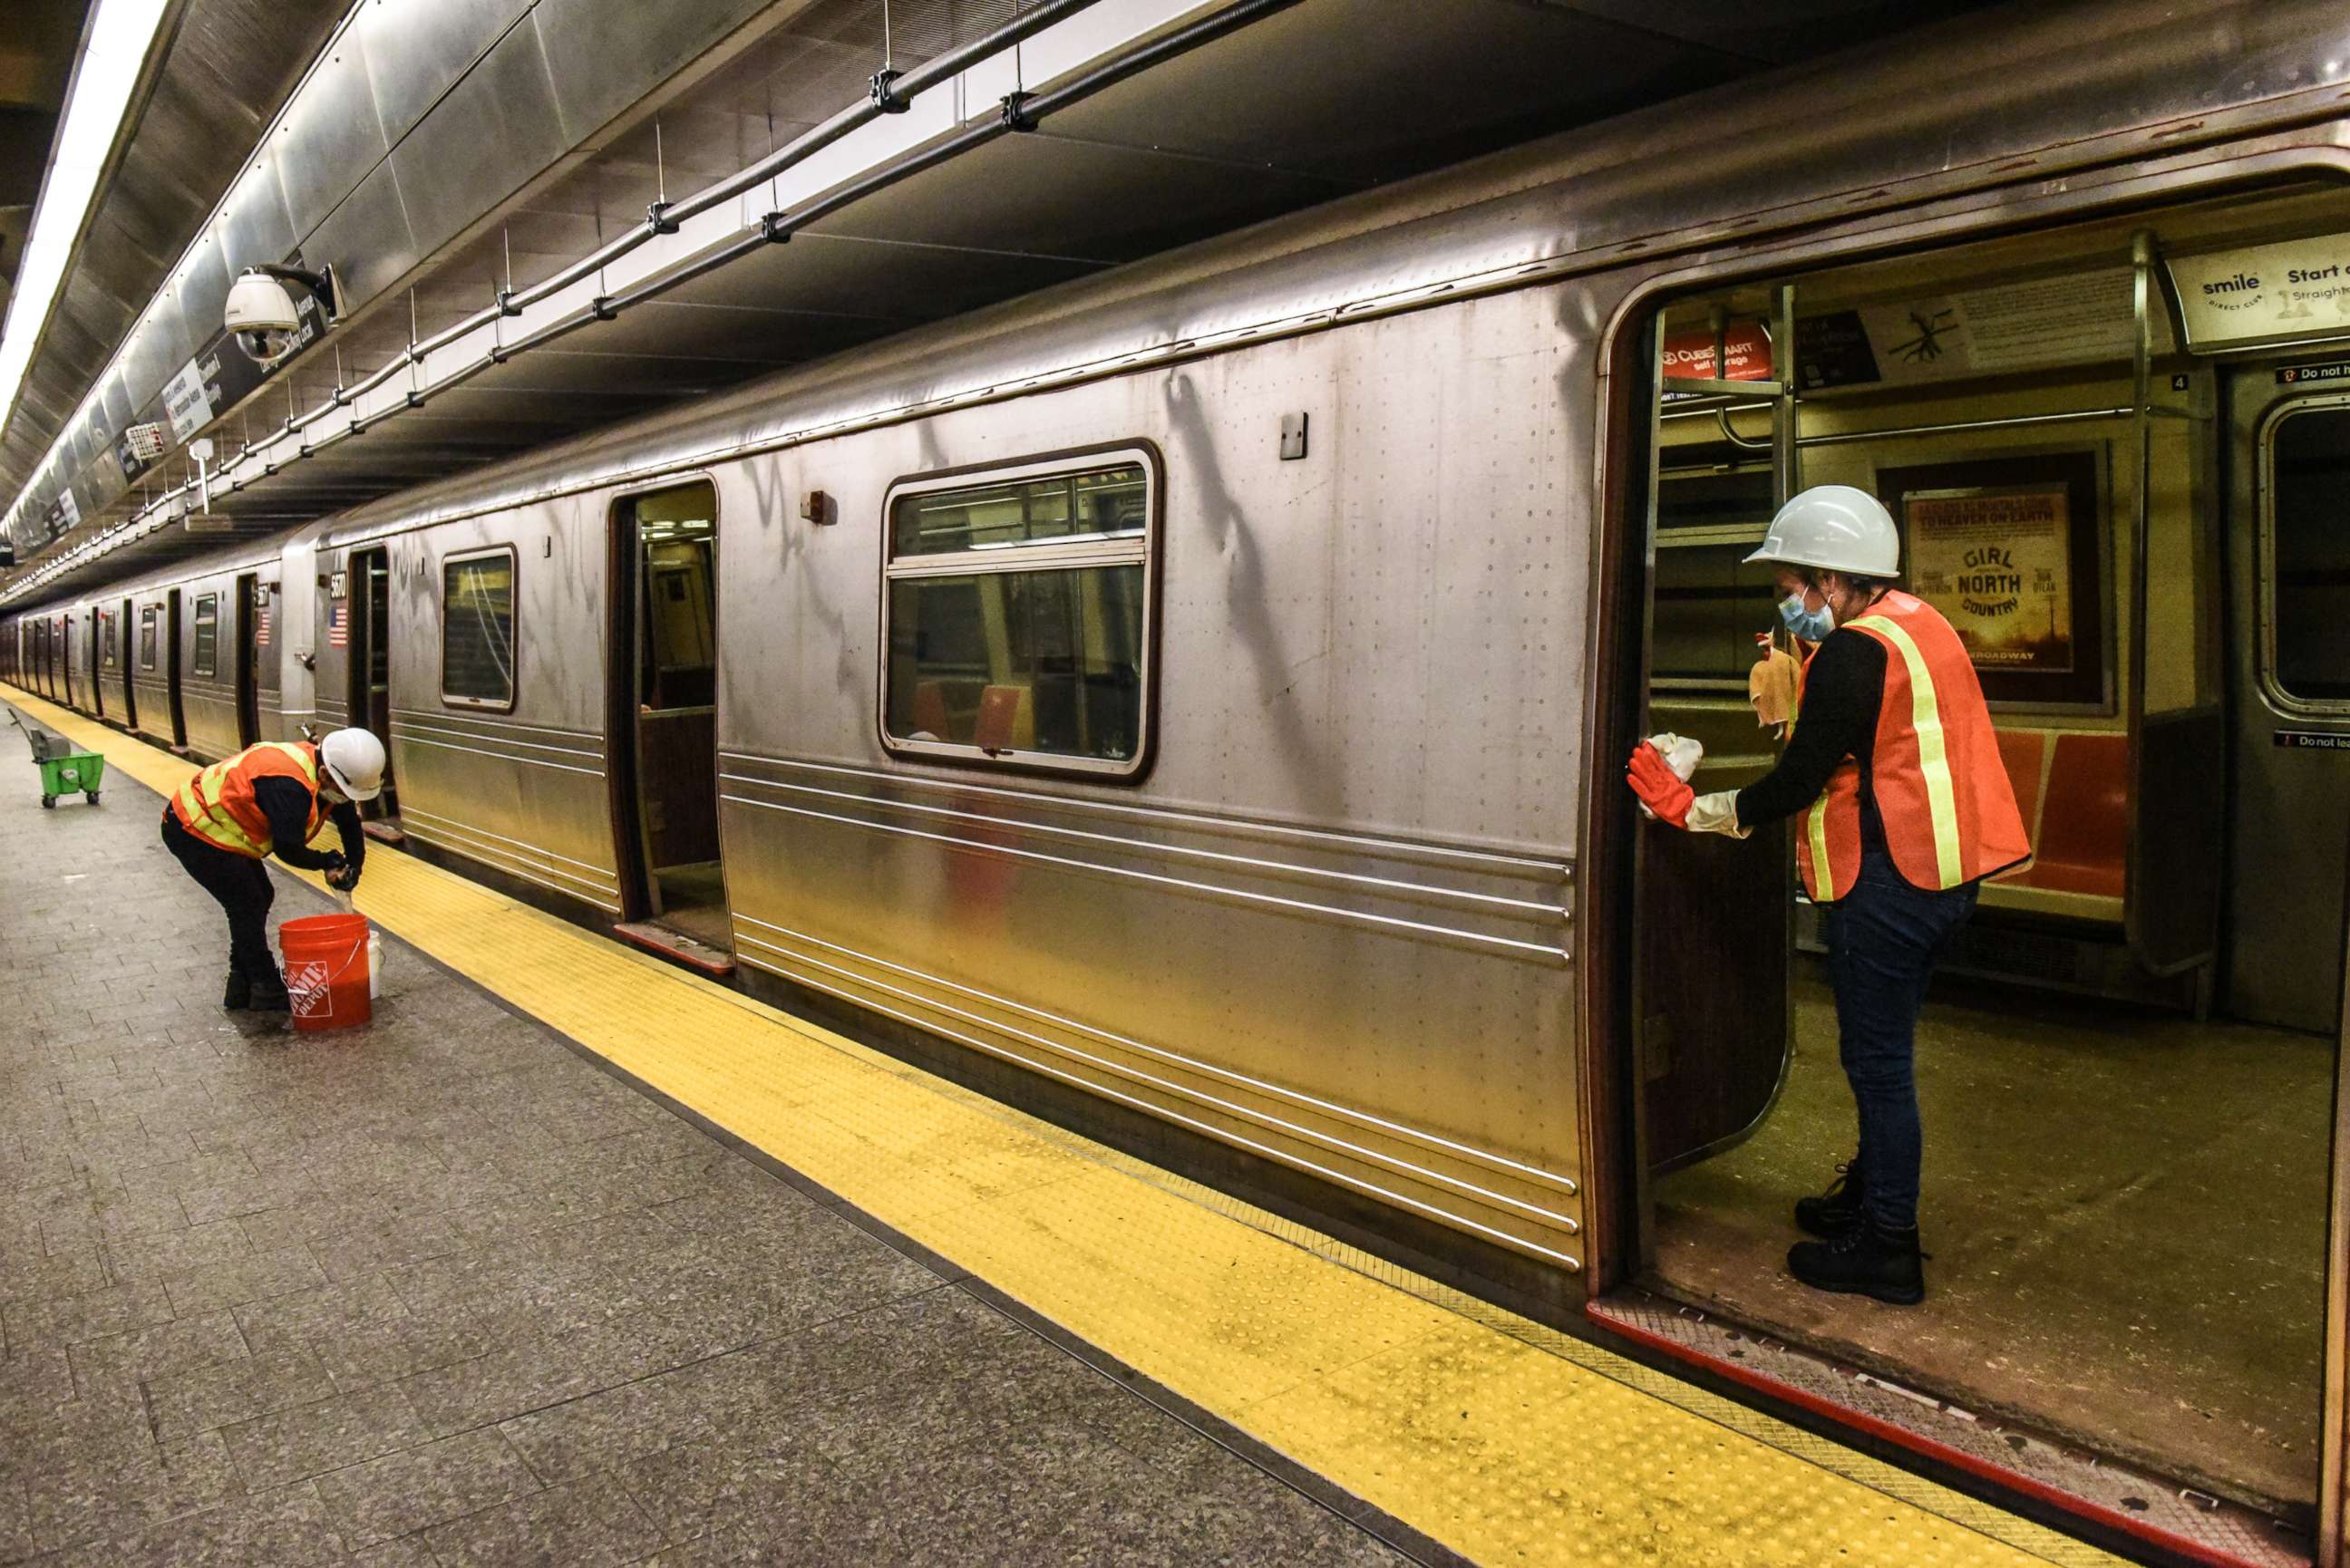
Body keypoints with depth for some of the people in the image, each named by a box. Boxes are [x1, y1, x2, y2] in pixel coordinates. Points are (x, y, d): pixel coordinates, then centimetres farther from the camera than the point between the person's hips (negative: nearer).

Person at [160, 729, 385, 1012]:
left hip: (213, 823, 10)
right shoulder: (289, 786, -35)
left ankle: (241, 988, 22)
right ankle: (266, 990, 1)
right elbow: (288, 848, -30)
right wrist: (327, 863, -13)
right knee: (247, 905, -9)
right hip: (192, 830, -10)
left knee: (260, 897, 13)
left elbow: (350, 823, 6)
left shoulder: (327, 776, -6)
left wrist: (353, 868, -3)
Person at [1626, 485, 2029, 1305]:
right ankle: (1869, 1196, 35)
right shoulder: (1922, 625, 13)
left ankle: (1889, 1251, 8)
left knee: (1878, 1061, -1)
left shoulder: (1853, 654, -18)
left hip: (1885, 883, -10)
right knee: (1883, 1053, 21)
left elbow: (1797, 781, -19)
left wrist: (1690, 808, -10)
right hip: (1939, 875, 10)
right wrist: (1799, 681, 16)